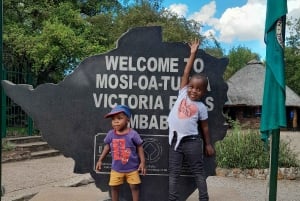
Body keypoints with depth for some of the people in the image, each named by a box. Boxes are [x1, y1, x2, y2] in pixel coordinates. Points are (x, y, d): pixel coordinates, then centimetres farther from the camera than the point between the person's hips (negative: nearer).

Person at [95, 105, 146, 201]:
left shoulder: (133, 134, -17)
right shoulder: (110, 134, -8)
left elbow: (139, 148, -7)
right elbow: (107, 147, 6)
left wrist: (142, 162, -9)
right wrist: (100, 160, 5)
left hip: (132, 168, -3)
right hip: (116, 168, 3)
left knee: (134, 187, 7)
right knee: (114, 187, 11)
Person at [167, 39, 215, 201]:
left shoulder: (201, 107, 0)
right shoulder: (183, 94, 5)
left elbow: (204, 127, 9)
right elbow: (185, 74, 3)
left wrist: (208, 144, 11)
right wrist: (193, 53, 4)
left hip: (192, 140, -2)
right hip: (175, 140, 3)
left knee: (198, 171, 9)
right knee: (173, 173, 6)